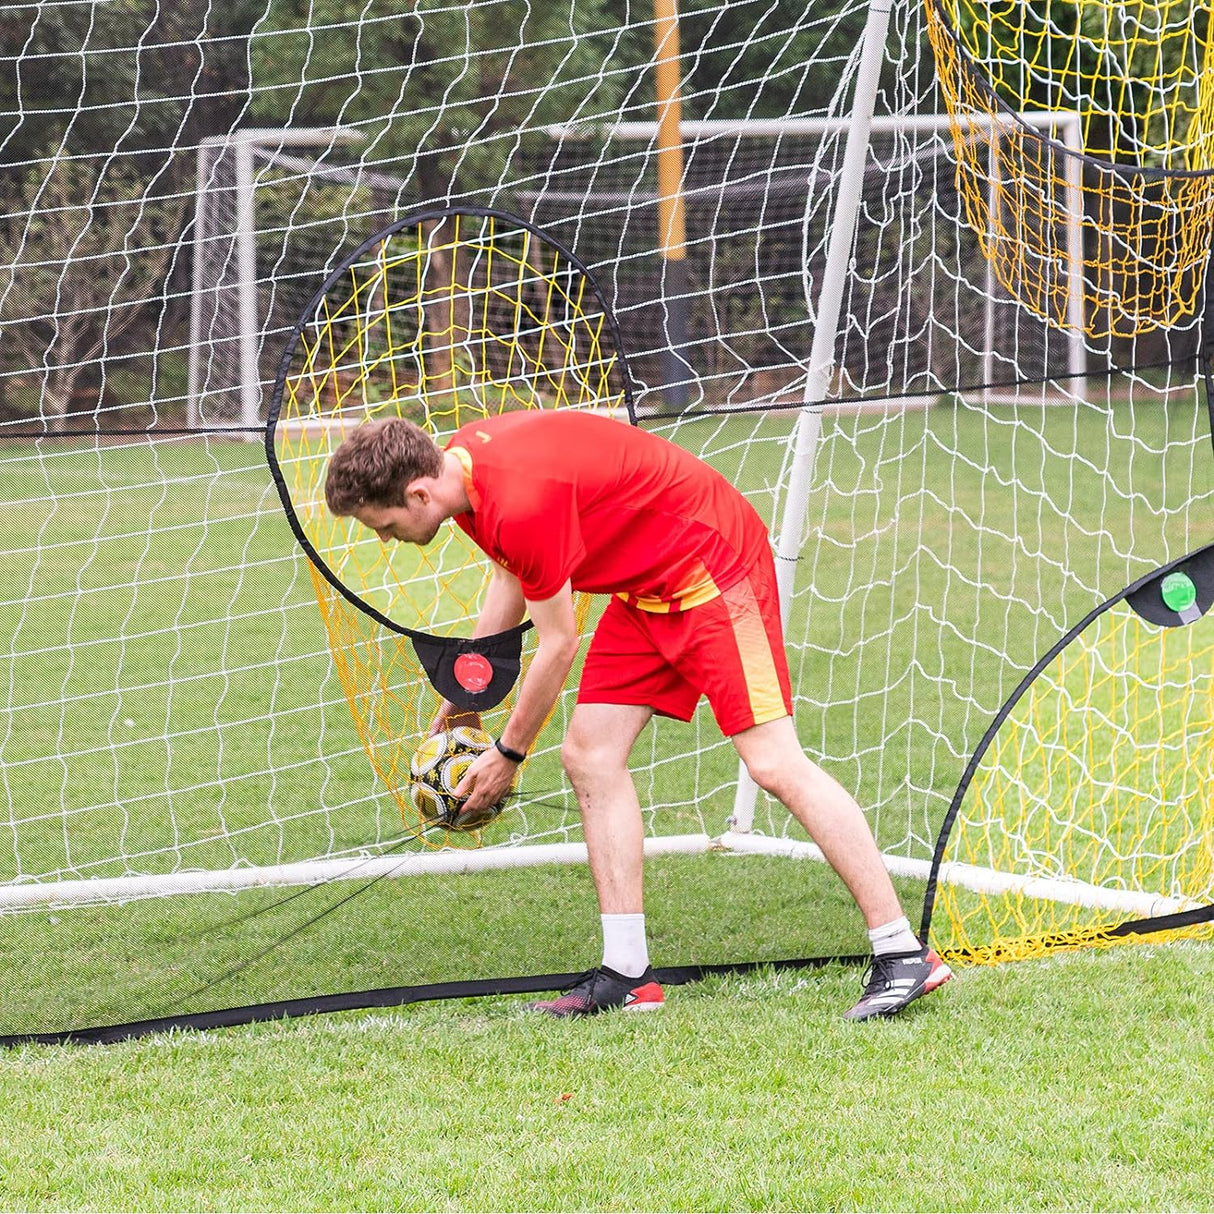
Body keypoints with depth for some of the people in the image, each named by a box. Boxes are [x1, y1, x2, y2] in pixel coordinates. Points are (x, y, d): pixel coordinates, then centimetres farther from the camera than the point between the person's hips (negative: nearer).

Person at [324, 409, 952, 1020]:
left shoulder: (521, 500, -30)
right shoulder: (461, 464, 0)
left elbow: (558, 644, -18)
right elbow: (510, 575, 20)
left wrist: (509, 752, -5)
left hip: (712, 565, -10)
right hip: (646, 587, 10)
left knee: (775, 765, -15)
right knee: (589, 755, 2)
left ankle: (901, 954, -13)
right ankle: (628, 973, 2)